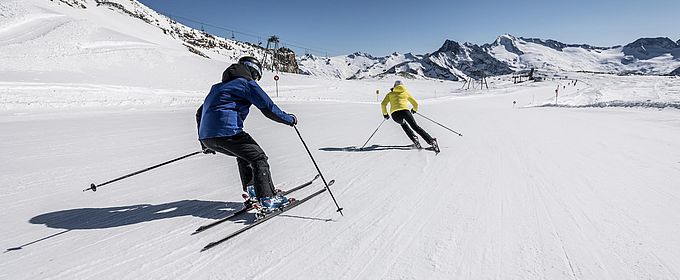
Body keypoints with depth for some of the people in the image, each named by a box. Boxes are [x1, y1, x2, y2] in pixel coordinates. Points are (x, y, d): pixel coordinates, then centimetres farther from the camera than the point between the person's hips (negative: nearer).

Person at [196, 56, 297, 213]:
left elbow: (200, 113, 33)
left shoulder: (218, 87, 30)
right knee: (258, 157, 3)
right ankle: (267, 198, -5)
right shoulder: (247, 83, 6)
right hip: (227, 132, -8)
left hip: (207, 136, 8)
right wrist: (289, 119, 13)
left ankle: (251, 189, 25)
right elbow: (269, 108, -2)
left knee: (244, 154, 28)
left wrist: (204, 142, 37)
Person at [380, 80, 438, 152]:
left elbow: (383, 104, 13)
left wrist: (385, 114, 26)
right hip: (405, 111, 0)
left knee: (403, 124, 30)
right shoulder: (406, 92, 28)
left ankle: (414, 138, 8)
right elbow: (415, 103, 32)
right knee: (415, 127, 4)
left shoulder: (390, 94, 27)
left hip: (395, 114, 1)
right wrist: (414, 109, 52)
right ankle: (431, 141, -14)